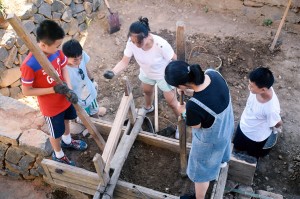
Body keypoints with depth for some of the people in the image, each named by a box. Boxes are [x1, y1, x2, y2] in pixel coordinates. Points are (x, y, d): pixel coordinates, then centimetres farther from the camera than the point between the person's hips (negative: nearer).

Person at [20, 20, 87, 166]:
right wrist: (54, 89, -29)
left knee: (65, 120, 31)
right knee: (56, 132, 18)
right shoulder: (29, 65, -34)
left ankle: (67, 141, 62)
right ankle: (58, 155, 48)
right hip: (51, 106, -6)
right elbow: (26, 91, -23)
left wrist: (69, 89, -16)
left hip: (64, 98, 6)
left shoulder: (56, 51, -17)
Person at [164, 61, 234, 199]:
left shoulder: (194, 106, -45)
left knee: (201, 171, 23)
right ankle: (222, 160, 77)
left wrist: (183, 110, -7)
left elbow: (195, 127, -21)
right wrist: (189, 89, -10)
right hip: (226, 125, 7)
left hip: (210, 140, -6)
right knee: (222, 145, 42)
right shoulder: (213, 73, -26)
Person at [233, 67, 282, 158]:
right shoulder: (259, 88, -27)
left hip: (256, 137, -6)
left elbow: (278, 124, -19)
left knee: (253, 154, 27)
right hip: (243, 126, 6)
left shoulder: (271, 108, -43)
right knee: (237, 147, 30)